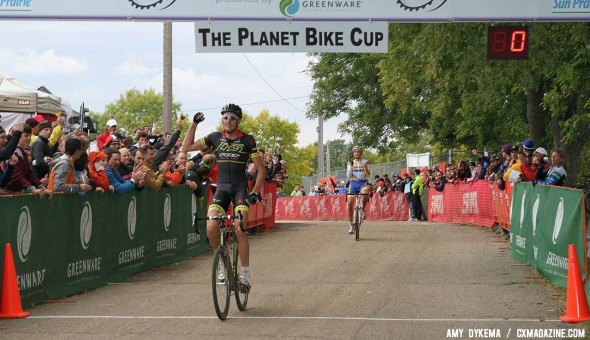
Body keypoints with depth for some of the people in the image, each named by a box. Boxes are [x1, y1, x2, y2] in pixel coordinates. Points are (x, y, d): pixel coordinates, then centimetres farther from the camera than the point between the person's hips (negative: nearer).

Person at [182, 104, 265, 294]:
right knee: (211, 228, -17)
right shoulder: (215, 138, 7)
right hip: (222, 187, 3)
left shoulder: (247, 141, -1)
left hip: (240, 188, -3)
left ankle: (246, 277, -12)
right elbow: (186, 147, 8)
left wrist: (255, 192, -11)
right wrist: (194, 124, 2)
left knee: (239, 230, -18)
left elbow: (261, 169, 0)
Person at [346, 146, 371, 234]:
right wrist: (351, 165, -8)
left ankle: (363, 209, -13)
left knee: (365, 191, -39)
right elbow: (348, 176, 2)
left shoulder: (365, 162, 7)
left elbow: (368, 175, -2)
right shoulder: (350, 162, 11)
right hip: (353, 183, 2)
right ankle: (351, 225, 1)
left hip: (363, 183, -2)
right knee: (349, 203, -11)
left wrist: (365, 167, -19)